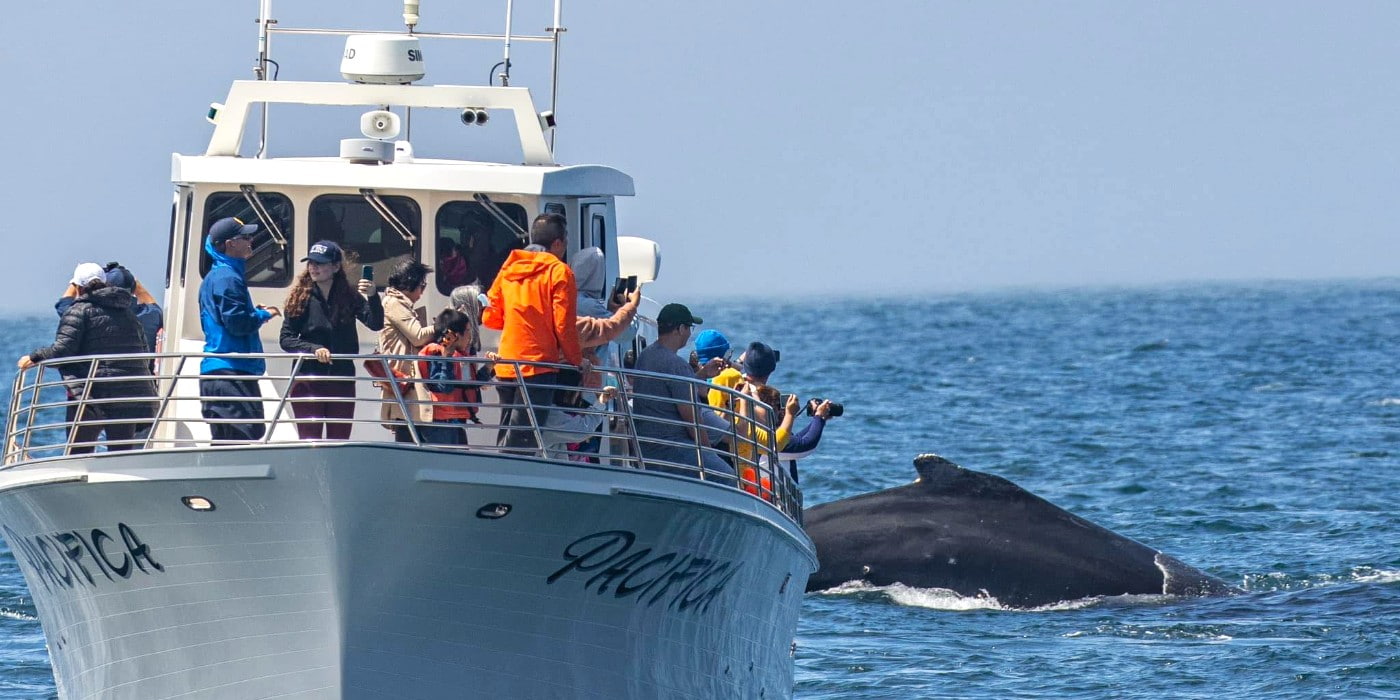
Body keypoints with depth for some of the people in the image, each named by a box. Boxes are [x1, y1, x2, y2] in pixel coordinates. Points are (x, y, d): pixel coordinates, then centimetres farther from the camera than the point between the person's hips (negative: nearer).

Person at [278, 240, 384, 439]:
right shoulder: (301, 298, 0)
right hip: (308, 378, -1)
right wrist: (313, 349, -19)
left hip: (342, 380, 1)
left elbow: (376, 324, -10)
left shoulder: (349, 297, 1)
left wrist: (373, 297, -28)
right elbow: (285, 339, -3)